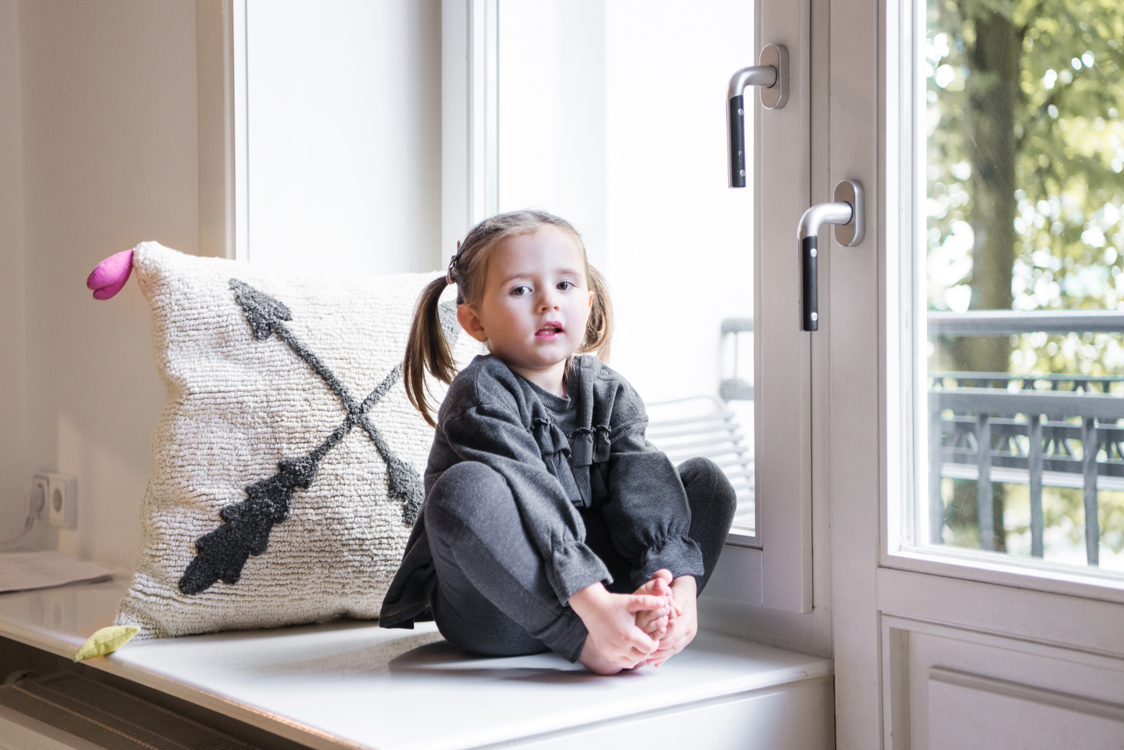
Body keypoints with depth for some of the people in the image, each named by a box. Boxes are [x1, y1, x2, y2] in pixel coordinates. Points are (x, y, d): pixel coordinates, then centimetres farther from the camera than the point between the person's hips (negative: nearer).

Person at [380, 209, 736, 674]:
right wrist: (593, 605, -39)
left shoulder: (609, 394, 5)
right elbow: (533, 506, -27)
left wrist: (680, 585, -27)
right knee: (464, 488, -34)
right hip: (497, 615, -5)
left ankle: (649, 616, -22)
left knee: (705, 480, -1)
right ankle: (586, 643, -30)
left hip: (598, 582, 6)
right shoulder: (480, 395, -13)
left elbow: (646, 491, -10)